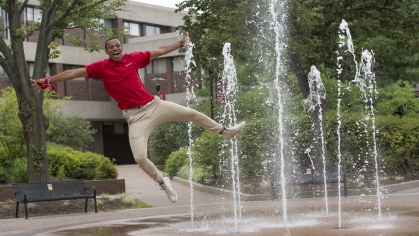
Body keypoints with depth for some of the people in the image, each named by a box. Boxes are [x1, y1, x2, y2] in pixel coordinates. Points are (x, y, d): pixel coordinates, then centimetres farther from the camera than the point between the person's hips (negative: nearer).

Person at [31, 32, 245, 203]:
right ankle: (162, 182, 12)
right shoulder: (101, 67, -6)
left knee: (192, 113, 8)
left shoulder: (134, 58, 2)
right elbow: (74, 72, -9)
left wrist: (181, 43, 16)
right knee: (139, 157, -15)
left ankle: (224, 131, 33)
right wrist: (47, 81, -13)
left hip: (154, 104, 3)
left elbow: (159, 51, 13)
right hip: (135, 116, -3)